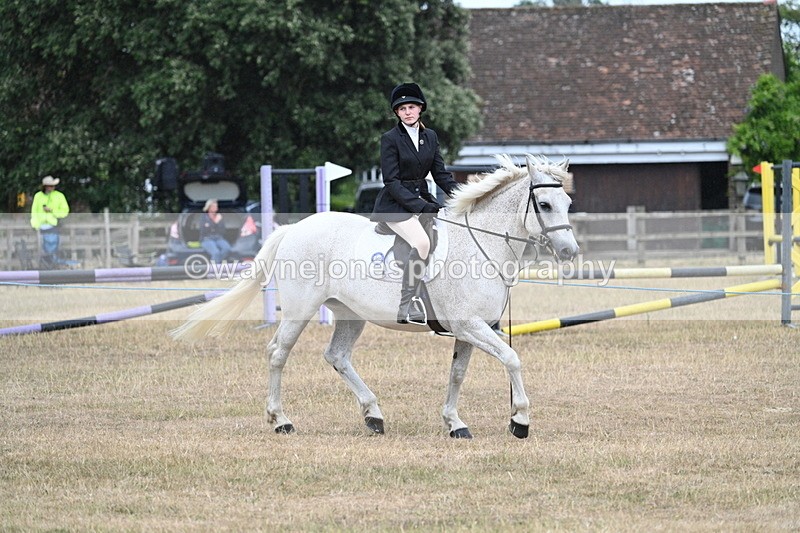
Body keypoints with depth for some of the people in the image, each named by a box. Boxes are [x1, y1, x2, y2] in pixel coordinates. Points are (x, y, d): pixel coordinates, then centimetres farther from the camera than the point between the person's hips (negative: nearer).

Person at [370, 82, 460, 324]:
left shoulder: (430, 136, 8)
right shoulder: (390, 139, -11)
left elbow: (440, 173, 8)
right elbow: (392, 181, -15)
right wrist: (419, 205, -24)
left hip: (421, 197, 7)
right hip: (395, 203, -7)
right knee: (422, 242, -30)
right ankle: (406, 307, -27)